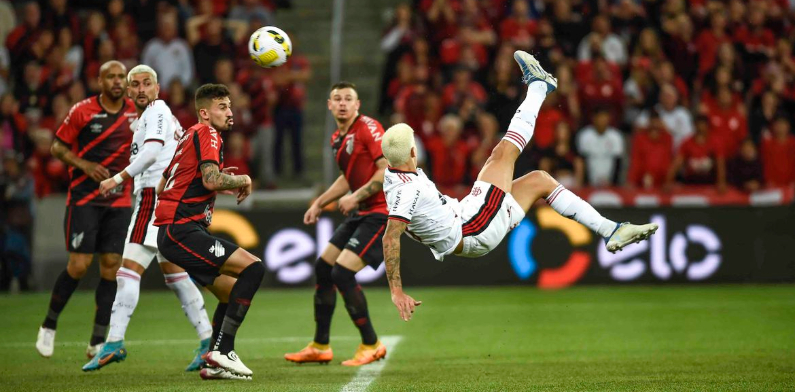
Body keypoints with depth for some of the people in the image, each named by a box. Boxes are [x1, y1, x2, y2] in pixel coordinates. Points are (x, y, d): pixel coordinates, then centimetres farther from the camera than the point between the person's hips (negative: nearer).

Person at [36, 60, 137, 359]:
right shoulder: (82, 111, -6)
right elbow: (57, 147, 0)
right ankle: (49, 325, 12)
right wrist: (84, 165, -15)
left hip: (119, 199, 4)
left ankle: (98, 342, 4)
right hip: (84, 198, -4)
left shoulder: (135, 111, 5)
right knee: (79, 265, -10)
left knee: (112, 266, -2)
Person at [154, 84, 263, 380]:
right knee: (253, 268, -17)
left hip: (172, 231, 10)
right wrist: (242, 181, -4)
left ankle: (215, 362, 12)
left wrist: (219, 185, 24)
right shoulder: (207, 134, -6)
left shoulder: (190, 136, 22)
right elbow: (211, 179, -23)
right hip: (182, 231, -10)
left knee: (234, 293, 15)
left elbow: (162, 187, 28)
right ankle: (222, 350, -19)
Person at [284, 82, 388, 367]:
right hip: (360, 213, 9)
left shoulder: (368, 128, -13)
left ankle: (371, 346, -4)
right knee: (324, 268, 10)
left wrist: (356, 196, -20)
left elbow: (389, 169, -20)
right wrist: (319, 203, 24)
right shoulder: (337, 139, 14)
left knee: (343, 273, -17)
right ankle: (320, 347, 21)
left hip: (380, 212, -9)